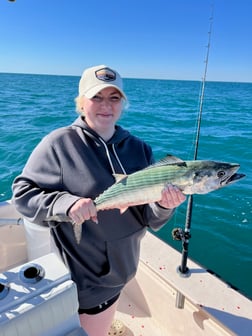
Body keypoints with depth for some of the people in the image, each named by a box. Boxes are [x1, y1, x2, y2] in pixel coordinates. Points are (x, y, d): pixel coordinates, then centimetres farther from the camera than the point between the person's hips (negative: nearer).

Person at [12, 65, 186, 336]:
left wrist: (163, 206, -26)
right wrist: (65, 203, -28)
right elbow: (21, 193, -12)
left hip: (121, 266, 5)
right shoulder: (60, 143, -17)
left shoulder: (138, 148, -5)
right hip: (83, 273, -4)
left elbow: (149, 219, -4)